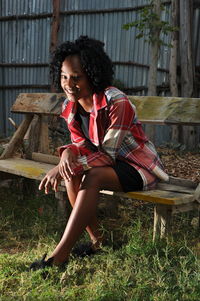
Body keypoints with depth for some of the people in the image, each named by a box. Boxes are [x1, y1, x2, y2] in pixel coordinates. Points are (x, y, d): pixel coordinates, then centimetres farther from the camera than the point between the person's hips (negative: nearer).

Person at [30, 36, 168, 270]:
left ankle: (59, 257, -28)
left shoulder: (116, 102, -26)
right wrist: (68, 152, -26)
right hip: (107, 163, 7)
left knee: (92, 177, -32)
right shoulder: (70, 107, -4)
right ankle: (97, 240, -5)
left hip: (138, 166, -7)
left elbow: (107, 154, -27)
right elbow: (81, 144, 0)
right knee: (72, 175, -20)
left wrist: (62, 167, -36)